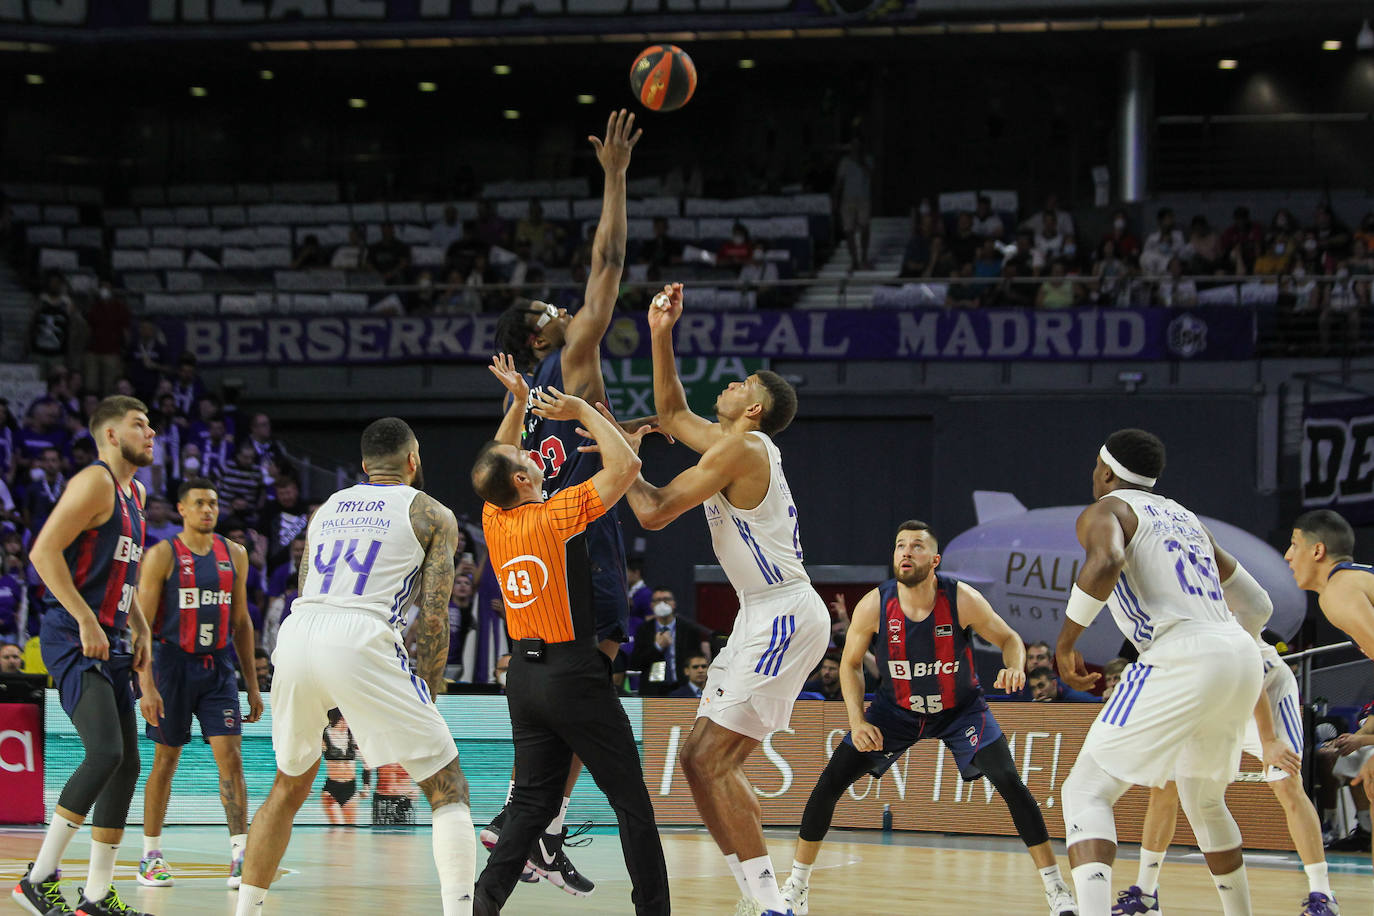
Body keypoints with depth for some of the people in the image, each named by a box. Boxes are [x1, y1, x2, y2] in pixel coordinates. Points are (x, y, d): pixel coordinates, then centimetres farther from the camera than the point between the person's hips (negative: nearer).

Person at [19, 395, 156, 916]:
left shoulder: (134, 494, 19)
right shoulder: (95, 483, -11)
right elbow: (44, 551, -20)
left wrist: (140, 629, 19)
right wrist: (86, 620, -23)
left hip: (110, 644, 10)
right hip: (74, 641, -10)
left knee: (126, 765, 6)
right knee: (105, 753, -22)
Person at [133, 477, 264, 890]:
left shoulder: (234, 555, 8)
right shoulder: (162, 555, -6)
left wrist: (252, 683, 11)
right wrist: (146, 685, -17)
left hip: (219, 667, 3)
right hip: (173, 665, -3)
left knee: (230, 756, -8)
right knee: (165, 760, 4)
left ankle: (240, 856, -12)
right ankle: (151, 856, 14)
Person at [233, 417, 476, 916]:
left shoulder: (327, 508, 29)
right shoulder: (431, 514, 14)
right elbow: (433, 618, 4)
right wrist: (426, 696, 13)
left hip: (296, 634, 5)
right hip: (361, 641, -5)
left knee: (289, 786, 27)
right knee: (447, 787, 5)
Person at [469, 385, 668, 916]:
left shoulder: (495, 521, 5)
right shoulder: (556, 515, -14)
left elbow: (496, 462, 26)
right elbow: (625, 466, -17)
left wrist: (519, 403, 24)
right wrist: (582, 411, -7)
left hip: (524, 671, 7)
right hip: (573, 674, -7)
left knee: (533, 803, 8)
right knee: (631, 801, 2)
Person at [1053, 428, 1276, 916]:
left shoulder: (1104, 510, 6)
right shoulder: (1184, 517, 28)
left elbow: (1105, 564, -20)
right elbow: (1254, 598, 31)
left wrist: (1066, 643, -9)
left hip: (1185, 657, -8)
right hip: (1243, 657, 8)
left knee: (1086, 792, -8)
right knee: (1204, 799, 29)